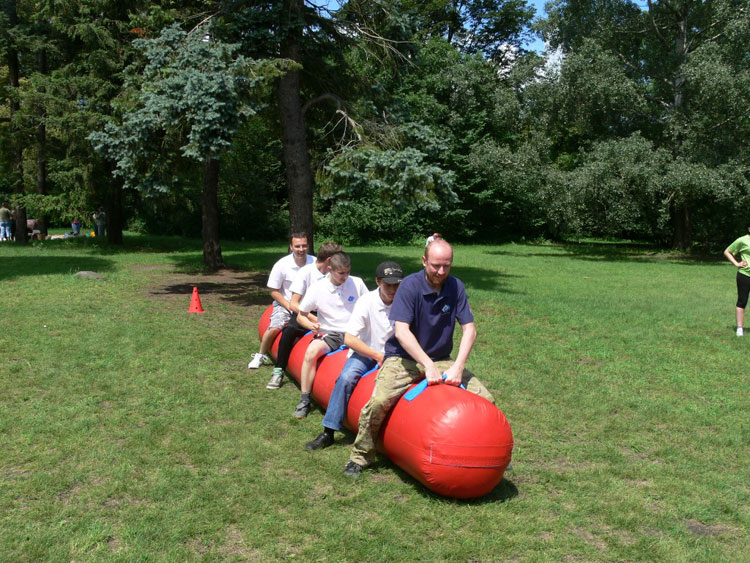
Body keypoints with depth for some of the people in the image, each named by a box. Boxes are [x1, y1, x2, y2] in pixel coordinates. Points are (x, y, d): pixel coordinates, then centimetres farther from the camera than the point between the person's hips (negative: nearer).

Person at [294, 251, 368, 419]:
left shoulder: (357, 283, 2)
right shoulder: (317, 288, 0)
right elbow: (301, 316, 8)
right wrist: (311, 325, -14)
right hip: (329, 334, 0)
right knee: (311, 351, -30)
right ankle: (304, 400, -18)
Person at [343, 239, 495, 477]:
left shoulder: (456, 287, -2)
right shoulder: (410, 285, -14)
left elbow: (469, 329, -6)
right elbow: (401, 331, -22)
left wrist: (457, 367, -21)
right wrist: (427, 365, -30)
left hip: (441, 360, 4)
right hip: (404, 358, -4)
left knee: (485, 399, -11)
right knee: (378, 402, -28)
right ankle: (360, 456, -2)